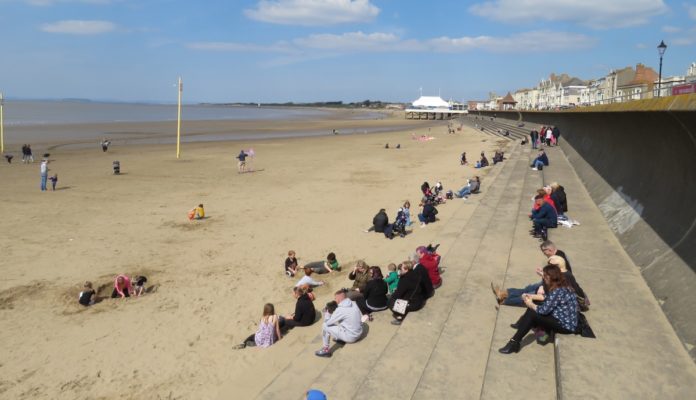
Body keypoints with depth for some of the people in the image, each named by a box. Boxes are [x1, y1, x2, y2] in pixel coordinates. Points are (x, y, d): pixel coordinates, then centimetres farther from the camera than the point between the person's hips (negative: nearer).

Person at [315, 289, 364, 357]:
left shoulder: (340, 309, -19)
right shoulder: (354, 304, 1)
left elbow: (328, 322, -11)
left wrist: (327, 313, 8)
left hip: (350, 337, -7)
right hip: (359, 334, 8)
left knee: (325, 326, -1)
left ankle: (325, 349, 7)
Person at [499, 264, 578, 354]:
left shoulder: (558, 291, -28)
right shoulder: (561, 285, 2)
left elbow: (544, 310, -24)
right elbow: (547, 297, 17)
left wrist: (531, 304, -7)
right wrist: (532, 296, 7)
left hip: (565, 325, -10)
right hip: (563, 318, 10)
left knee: (532, 314, -18)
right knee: (533, 309, 8)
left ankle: (514, 343, -12)